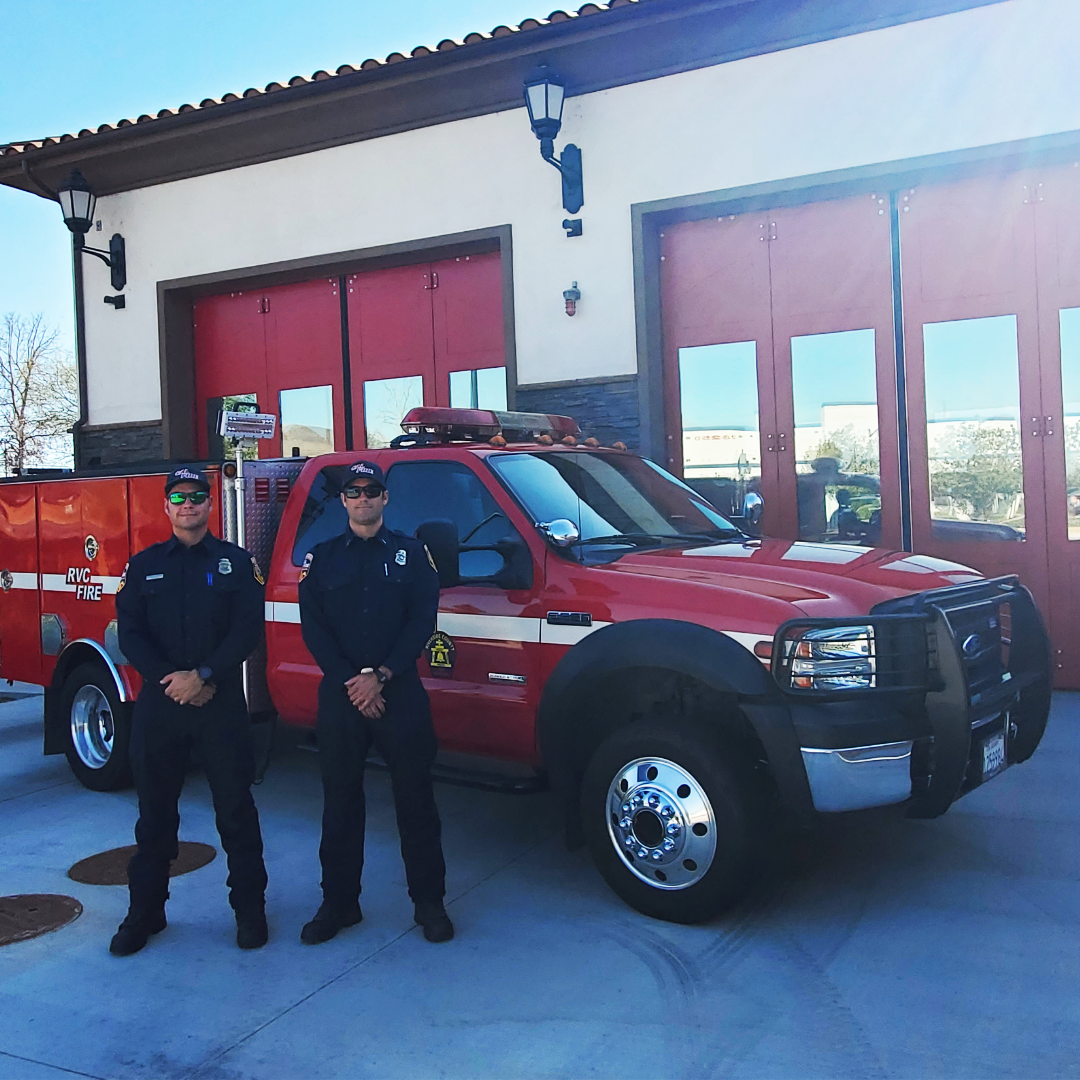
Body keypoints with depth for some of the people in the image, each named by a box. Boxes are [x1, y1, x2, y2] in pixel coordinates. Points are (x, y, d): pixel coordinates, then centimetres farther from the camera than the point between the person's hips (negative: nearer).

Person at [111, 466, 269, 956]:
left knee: (235, 807, 4)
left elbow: (247, 630, -5)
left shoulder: (236, 562, 4)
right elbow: (130, 634, 1)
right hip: (158, 704, 2)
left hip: (222, 704, -2)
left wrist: (203, 676, -17)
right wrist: (170, 680, -12)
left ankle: (249, 908, 16)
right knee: (155, 810, 10)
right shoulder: (143, 566, 9)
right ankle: (145, 911, 22)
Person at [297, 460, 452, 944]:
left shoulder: (411, 553, 6)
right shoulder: (322, 557, 9)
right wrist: (351, 681, -10)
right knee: (340, 801, 8)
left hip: (401, 692, -1)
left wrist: (381, 676, -12)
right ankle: (338, 902, 21)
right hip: (340, 694, 1)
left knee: (415, 799, 4)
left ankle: (429, 902, 15)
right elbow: (313, 627, 2)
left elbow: (421, 621, -2)